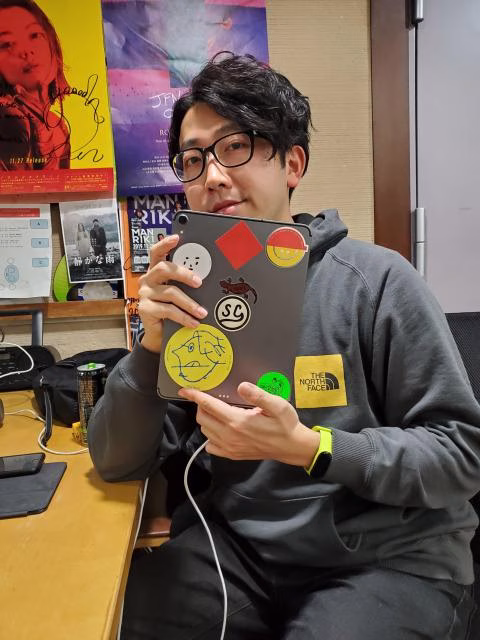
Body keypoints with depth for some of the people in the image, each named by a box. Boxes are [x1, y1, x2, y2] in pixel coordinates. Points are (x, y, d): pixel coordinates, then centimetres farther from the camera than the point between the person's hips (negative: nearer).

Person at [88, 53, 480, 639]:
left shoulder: (375, 280, -14)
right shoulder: (189, 294, -3)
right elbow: (115, 463, -4)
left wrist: (307, 447, -25)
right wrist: (153, 343, -21)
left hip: (387, 557, -1)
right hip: (238, 545, 2)